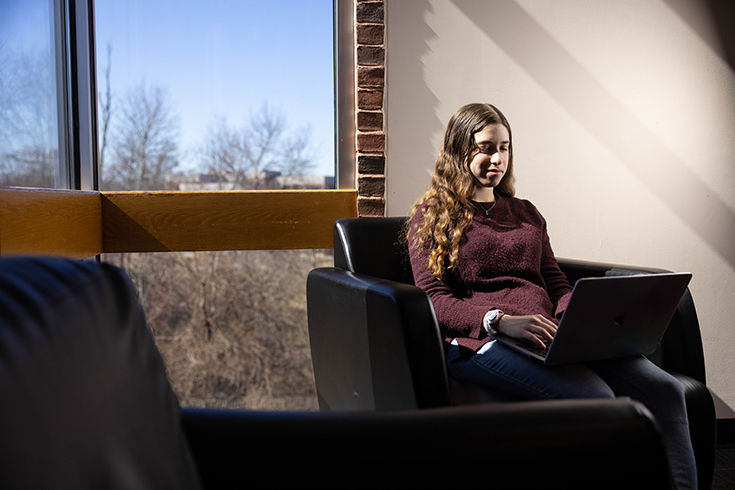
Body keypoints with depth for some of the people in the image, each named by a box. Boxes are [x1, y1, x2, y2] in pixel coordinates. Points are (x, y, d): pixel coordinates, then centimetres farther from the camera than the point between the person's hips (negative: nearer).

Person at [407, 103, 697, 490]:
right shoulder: (431, 216, 10)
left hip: (549, 335, 6)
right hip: (481, 340, -5)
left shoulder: (525, 213, 28)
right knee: (592, 396, -33)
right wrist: (500, 320, -21)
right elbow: (435, 301, -2)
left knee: (662, 388, -20)